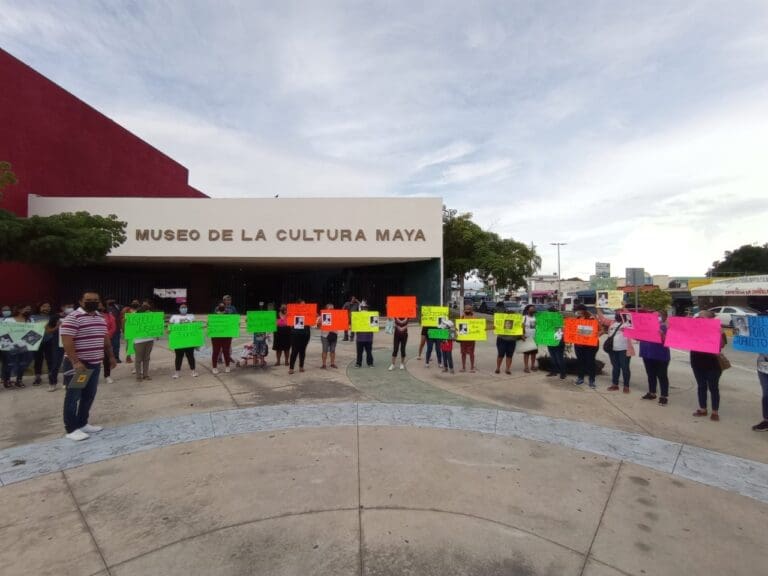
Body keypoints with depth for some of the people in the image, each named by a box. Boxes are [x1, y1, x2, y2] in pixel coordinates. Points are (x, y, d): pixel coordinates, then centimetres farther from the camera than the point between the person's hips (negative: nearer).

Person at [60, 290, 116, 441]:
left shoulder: (101, 318, 10)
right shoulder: (73, 318, -14)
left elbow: (105, 339, 19)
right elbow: (66, 342, -20)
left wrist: (111, 356, 18)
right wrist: (75, 362, -25)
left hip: (95, 363, 8)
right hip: (77, 364, -7)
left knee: (89, 395, 14)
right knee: (73, 396, 1)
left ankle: (82, 423, 26)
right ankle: (71, 429, 10)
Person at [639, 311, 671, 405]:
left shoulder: (665, 327, -9)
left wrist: (662, 334, -37)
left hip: (660, 356, -7)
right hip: (647, 354, 7)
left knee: (662, 376, 2)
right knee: (650, 374, 16)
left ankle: (664, 396, 9)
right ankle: (652, 393, 27)